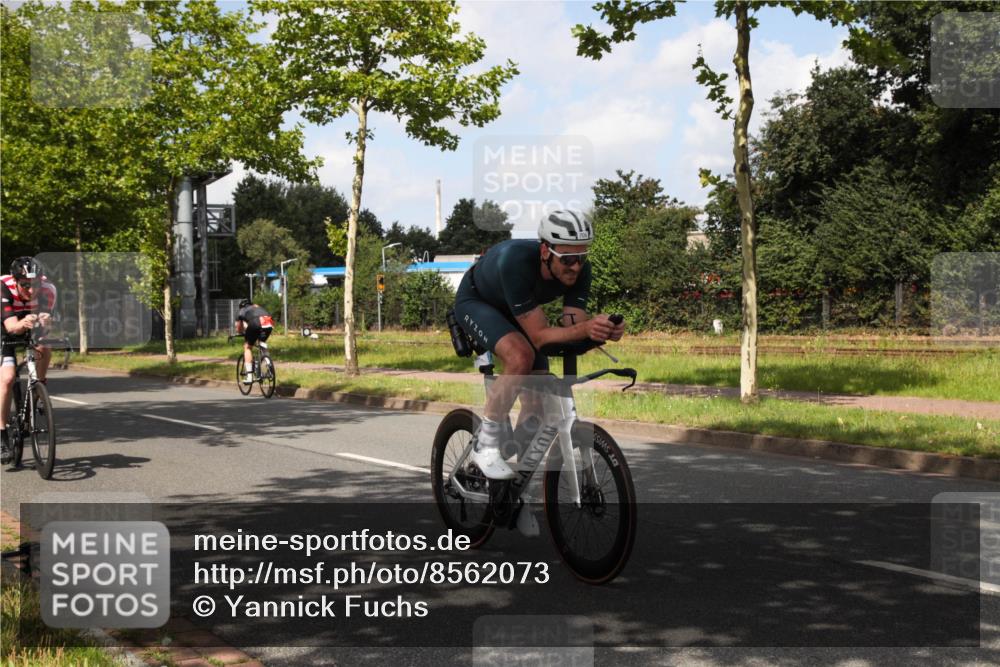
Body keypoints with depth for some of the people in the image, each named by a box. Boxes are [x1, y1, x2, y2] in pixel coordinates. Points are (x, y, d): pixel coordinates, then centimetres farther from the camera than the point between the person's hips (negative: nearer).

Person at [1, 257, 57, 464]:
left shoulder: (47, 289, -28)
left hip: (32, 333, 2)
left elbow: (46, 317, -34)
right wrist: (23, 324, -63)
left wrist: (44, 321, -58)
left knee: (44, 350, -31)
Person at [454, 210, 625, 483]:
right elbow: (539, 336, -41)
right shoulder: (515, 261, -43)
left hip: (514, 310, 6)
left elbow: (574, 328, -27)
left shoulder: (579, 270, -27)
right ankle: (486, 443, -18)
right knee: (521, 356, -35)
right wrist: (585, 328, -57)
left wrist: (601, 331, -48)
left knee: (537, 402, -4)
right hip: (476, 300, -6)